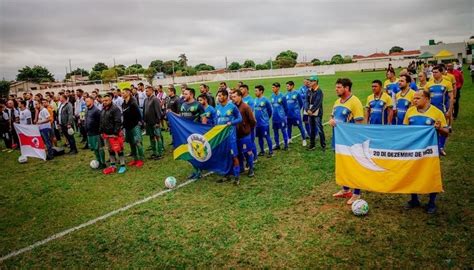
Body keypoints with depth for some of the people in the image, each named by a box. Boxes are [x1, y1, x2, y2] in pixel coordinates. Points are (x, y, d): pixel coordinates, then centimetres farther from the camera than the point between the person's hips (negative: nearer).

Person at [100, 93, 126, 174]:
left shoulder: (115, 109, -14)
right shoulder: (103, 110, 13)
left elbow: (118, 122, -19)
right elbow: (101, 122, 20)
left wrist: (115, 133, -21)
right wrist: (101, 131, 15)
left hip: (114, 134, -8)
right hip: (106, 134, 9)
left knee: (118, 150, -4)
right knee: (110, 150, 16)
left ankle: (122, 166, 5)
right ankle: (113, 166, 26)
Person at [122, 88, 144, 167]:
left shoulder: (133, 103, -12)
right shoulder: (123, 104, 10)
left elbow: (138, 113, -14)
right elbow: (123, 115, 16)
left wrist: (139, 122, -14)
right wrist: (124, 124, 12)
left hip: (135, 126, -8)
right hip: (127, 126, 8)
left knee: (138, 142, -8)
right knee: (131, 143, 12)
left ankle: (141, 159, 1)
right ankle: (135, 159, 22)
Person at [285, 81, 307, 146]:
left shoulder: (297, 93, -9)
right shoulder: (286, 94, 4)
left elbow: (301, 103, 1)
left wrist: (297, 110, 8)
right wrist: (286, 110, 10)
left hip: (296, 114, -5)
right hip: (288, 114, 5)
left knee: (300, 127, -1)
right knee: (288, 127, 15)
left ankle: (304, 140, 8)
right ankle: (289, 139, 30)